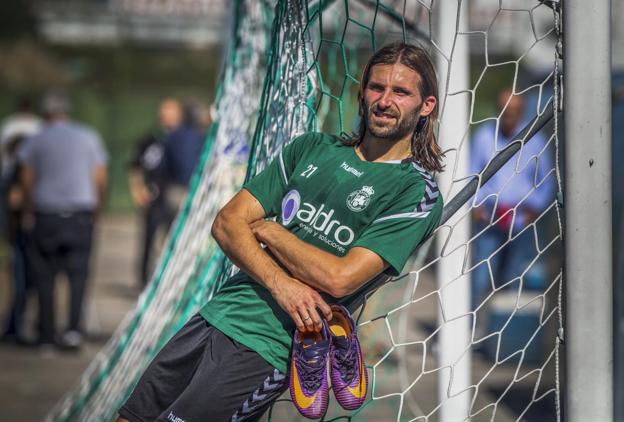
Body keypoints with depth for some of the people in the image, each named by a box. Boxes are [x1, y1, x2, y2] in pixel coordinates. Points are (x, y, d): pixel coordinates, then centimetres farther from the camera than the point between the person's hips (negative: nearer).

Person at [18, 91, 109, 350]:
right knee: (78, 273, 3)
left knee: (45, 275, 7)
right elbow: (100, 179, 4)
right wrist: (97, 209, 14)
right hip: (81, 215, 0)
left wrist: (28, 212, 11)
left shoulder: (36, 141, 3)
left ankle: (47, 336, 6)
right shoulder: (89, 137, 5)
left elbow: (27, 180, 0)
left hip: (47, 215, 0)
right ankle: (74, 327, -16)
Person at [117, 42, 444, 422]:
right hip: (217, 314, 6)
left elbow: (339, 278, -17)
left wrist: (266, 229, -4)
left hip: (268, 348, -6)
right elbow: (227, 223, 4)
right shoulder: (311, 148, 13)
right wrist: (280, 283, -14)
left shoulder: (417, 193, -5)